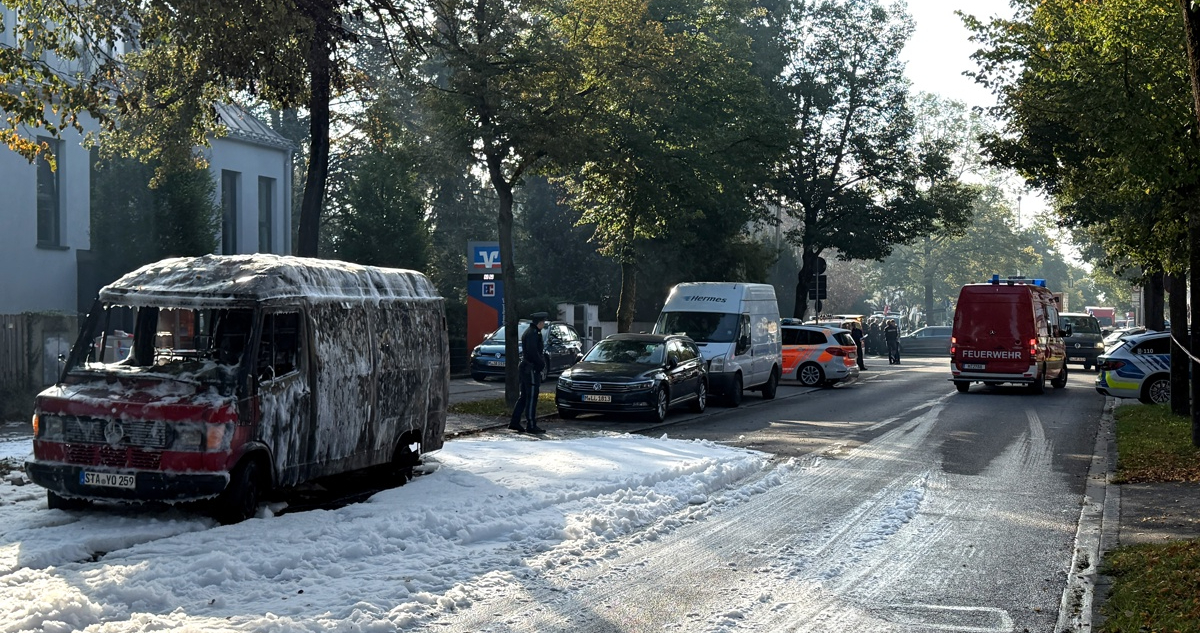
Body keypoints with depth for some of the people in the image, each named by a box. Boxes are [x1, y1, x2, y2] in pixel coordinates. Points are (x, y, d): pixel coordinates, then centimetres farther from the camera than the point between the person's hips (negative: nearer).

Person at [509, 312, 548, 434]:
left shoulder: (529, 332, 17)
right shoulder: (533, 334, -16)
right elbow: (533, 353, -23)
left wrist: (541, 365, 12)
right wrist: (542, 365, -15)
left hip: (525, 368, 10)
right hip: (531, 369, -10)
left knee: (524, 397, 14)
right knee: (531, 398, -6)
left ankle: (514, 422, 15)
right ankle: (531, 426, -3)